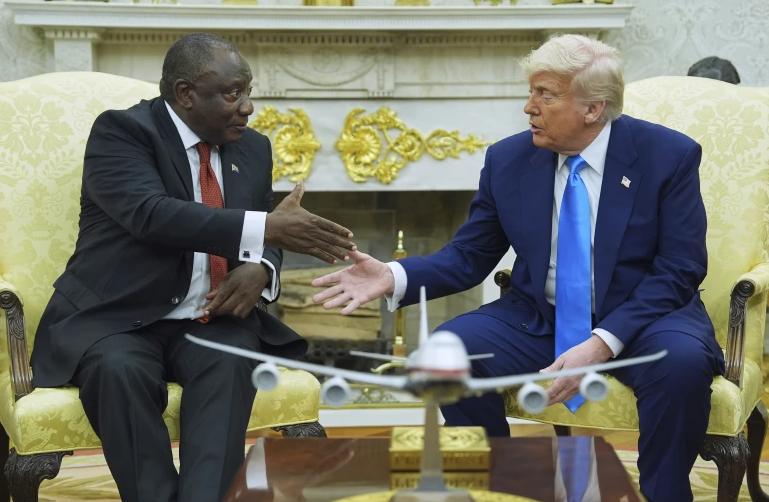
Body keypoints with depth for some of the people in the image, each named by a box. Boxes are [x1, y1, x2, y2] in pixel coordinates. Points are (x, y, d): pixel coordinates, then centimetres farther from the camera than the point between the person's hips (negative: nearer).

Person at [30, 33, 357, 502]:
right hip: (116, 318, -4)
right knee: (120, 369, -36)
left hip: (210, 321, 4)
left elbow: (260, 244, 17)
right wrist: (266, 228, -33)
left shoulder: (253, 148, 12)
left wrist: (259, 269, -10)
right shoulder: (122, 131, -8)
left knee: (232, 362, -30)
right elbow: (149, 213, -25)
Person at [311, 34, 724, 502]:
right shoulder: (508, 160, -2)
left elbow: (679, 270, -13)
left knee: (683, 362, -35)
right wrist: (394, 276, -16)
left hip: (639, 319, -2)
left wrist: (603, 342, -27)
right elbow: (469, 256, 4)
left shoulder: (669, 155, -10)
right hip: (539, 319, 3)